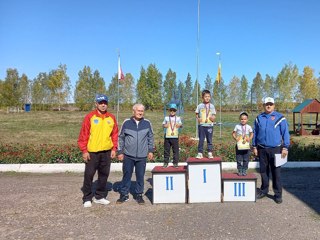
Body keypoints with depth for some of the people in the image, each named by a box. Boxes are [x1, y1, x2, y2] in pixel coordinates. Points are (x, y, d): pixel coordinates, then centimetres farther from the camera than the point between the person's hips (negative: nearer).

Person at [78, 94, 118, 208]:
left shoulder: (111, 118, 6)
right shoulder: (90, 117, -5)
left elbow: (115, 134, 10)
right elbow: (83, 134, -6)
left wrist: (114, 148, 2)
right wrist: (84, 150, -10)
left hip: (107, 152, 4)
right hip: (92, 152, -3)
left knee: (104, 175, 11)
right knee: (89, 175, 2)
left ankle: (100, 196, 26)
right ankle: (87, 198, 16)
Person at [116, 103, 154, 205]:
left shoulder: (147, 123, 3)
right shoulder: (126, 123, 0)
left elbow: (150, 138, 10)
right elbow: (121, 138, 5)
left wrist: (150, 150, 6)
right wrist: (120, 152, 3)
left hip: (142, 156, 1)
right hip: (128, 155, 0)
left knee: (140, 176, 8)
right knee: (126, 175, 7)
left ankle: (139, 194, 23)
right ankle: (124, 194, 21)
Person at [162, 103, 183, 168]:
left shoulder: (178, 118, 11)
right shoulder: (166, 118, 10)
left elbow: (180, 124, 8)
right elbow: (163, 124, 12)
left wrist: (179, 125, -15)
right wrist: (165, 125, -11)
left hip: (175, 136, 0)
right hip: (167, 136, 0)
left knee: (175, 150, 1)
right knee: (166, 150, 4)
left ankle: (175, 163, 9)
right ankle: (165, 162, 12)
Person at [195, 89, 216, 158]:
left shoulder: (212, 106, 7)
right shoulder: (200, 106, 3)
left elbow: (214, 115, 10)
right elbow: (197, 113, 8)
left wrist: (213, 118, -11)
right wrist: (198, 118, -11)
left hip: (209, 125, 1)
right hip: (201, 125, -1)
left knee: (209, 140, 5)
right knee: (201, 140, 1)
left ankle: (210, 153, 13)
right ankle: (200, 153, 8)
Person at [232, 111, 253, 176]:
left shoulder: (248, 127, 2)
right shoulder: (237, 126, -1)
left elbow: (251, 134, 10)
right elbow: (233, 133, 3)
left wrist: (250, 139, -7)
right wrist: (235, 138, -14)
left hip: (246, 145, 1)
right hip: (239, 145, -1)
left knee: (246, 159, 5)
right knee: (239, 159, 3)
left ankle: (244, 170, 18)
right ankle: (239, 170, 15)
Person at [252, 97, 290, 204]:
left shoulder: (280, 118, -2)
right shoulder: (259, 118, 8)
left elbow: (285, 133, -2)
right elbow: (255, 133, 13)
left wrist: (285, 148, -7)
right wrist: (254, 147, 10)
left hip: (275, 149, -3)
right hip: (262, 149, 3)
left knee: (276, 172, 2)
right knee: (263, 171, 12)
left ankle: (278, 194, 12)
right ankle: (264, 190, 26)